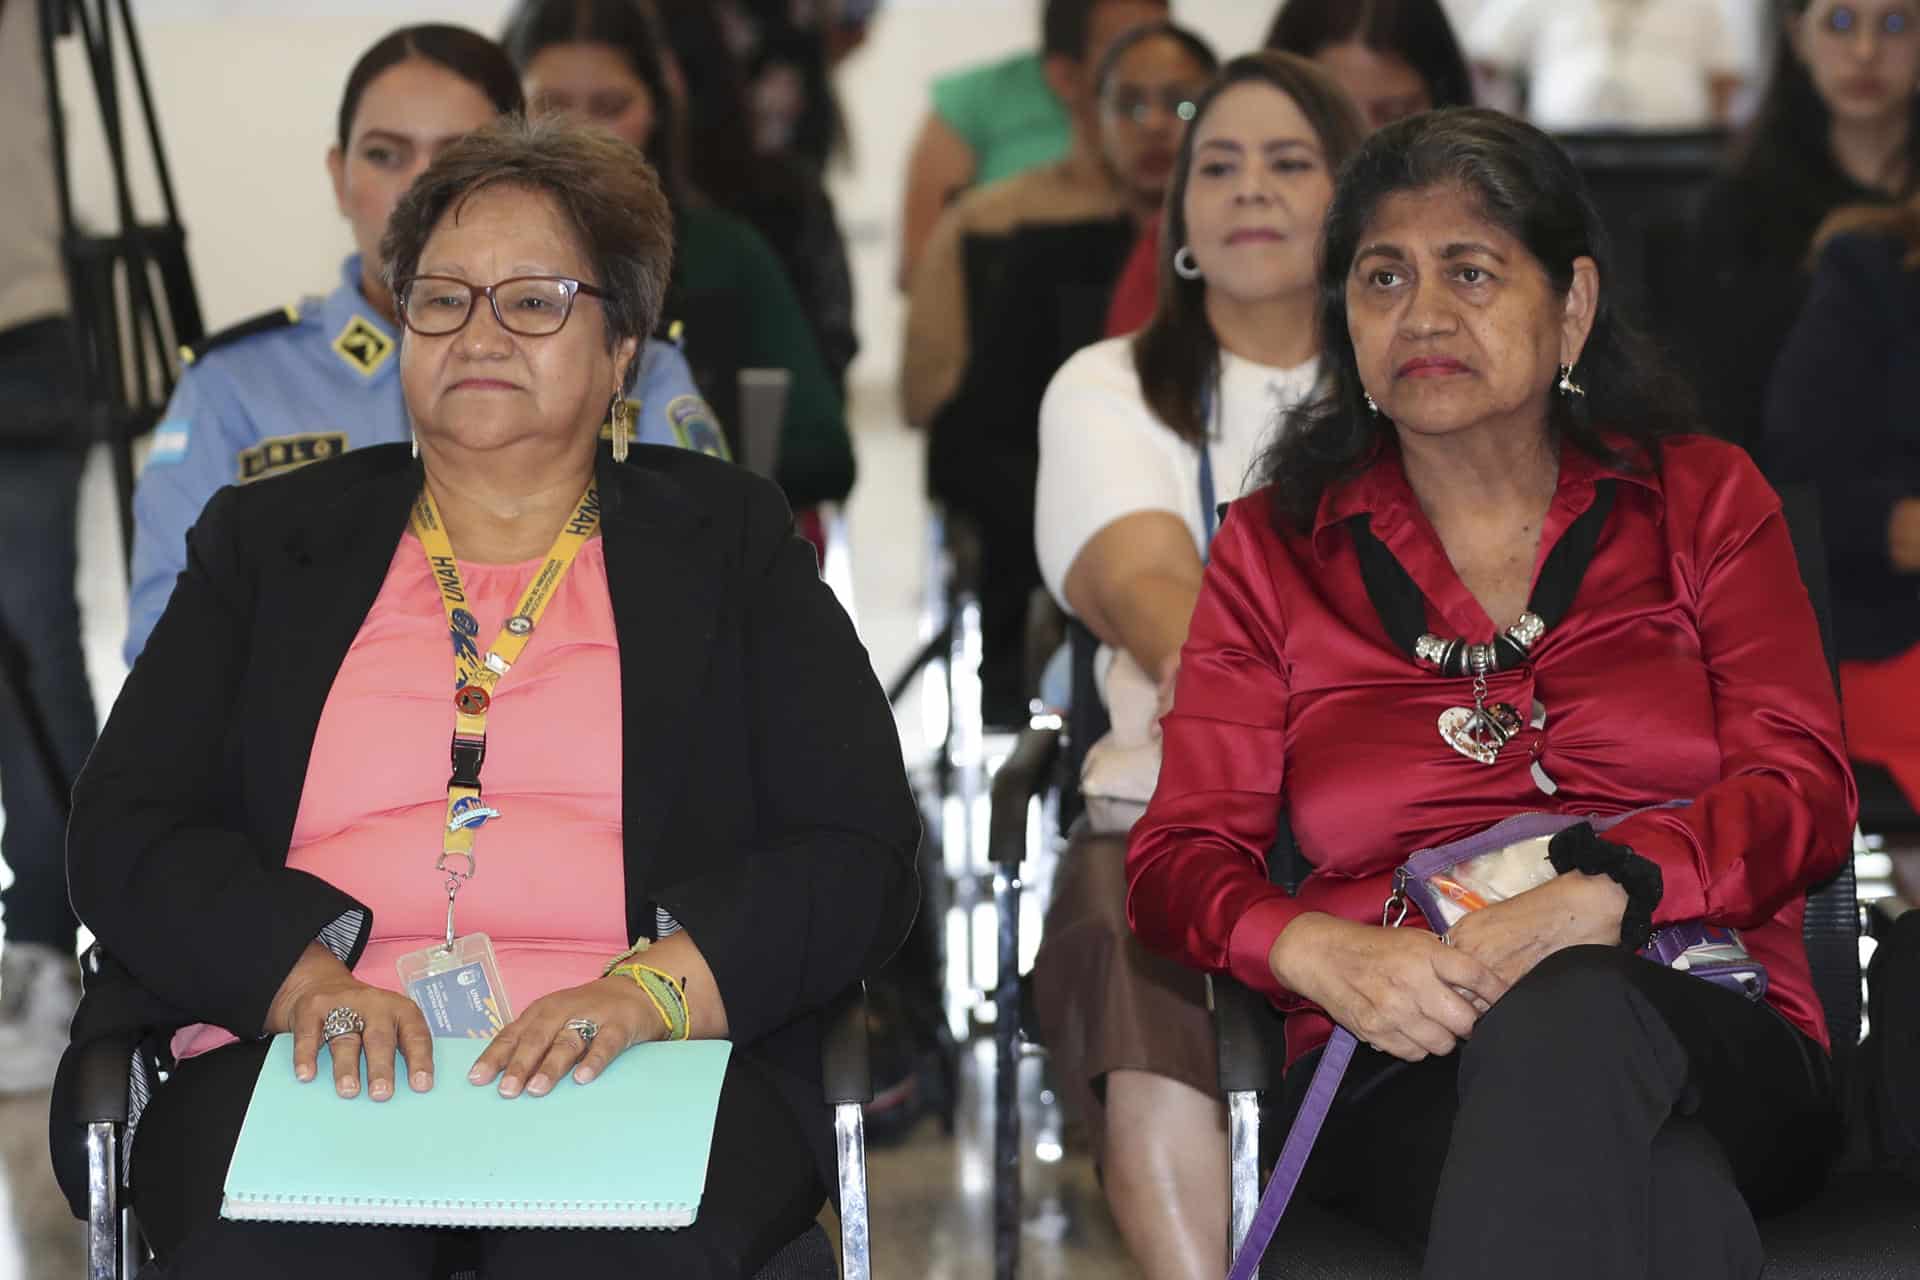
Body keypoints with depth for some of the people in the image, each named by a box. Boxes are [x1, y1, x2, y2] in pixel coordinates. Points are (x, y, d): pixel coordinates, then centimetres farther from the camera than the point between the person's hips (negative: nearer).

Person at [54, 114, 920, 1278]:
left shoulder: (730, 541, 17)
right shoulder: (266, 540, 21)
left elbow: (859, 856, 7)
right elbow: (125, 834, 10)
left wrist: (646, 992, -12)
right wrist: (309, 980, -11)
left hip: (639, 1065, -1)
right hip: (304, 1052, 1)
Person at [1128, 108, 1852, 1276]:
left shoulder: (1703, 503, 17)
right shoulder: (1274, 551, 20)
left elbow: (1804, 790, 3)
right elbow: (1179, 858, 10)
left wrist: (1589, 905, -18)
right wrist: (1323, 953, -15)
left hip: (1709, 1042, 1)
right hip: (1399, 1072, -1)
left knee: (1561, 1017, -39)